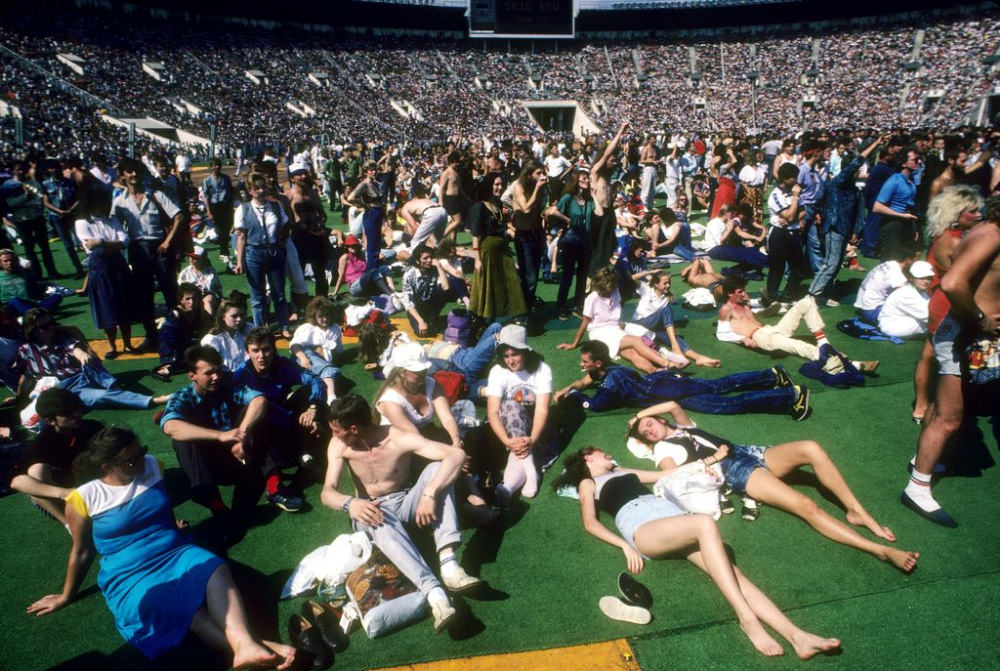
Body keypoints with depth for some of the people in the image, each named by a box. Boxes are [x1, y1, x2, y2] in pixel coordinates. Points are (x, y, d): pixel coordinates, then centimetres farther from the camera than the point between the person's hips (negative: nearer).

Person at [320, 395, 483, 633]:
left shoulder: (400, 439, -23)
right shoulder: (339, 446, -11)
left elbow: (456, 454, -32)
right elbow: (327, 493, -17)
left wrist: (429, 494, -45)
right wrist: (350, 503, -40)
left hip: (406, 503, 0)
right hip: (372, 508, 0)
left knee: (437, 468, -29)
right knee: (379, 521, -38)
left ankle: (448, 562, -41)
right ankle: (434, 592, -54)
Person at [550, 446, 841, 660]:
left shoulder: (621, 471, 38)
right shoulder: (588, 483, 20)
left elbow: (664, 474, 42)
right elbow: (591, 523, 5)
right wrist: (625, 544, -11)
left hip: (669, 512, 6)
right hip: (640, 526, -6)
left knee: (728, 569, -20)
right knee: (705, 524, -33)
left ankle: (796, 636, -33)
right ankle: (747, 619, -34)